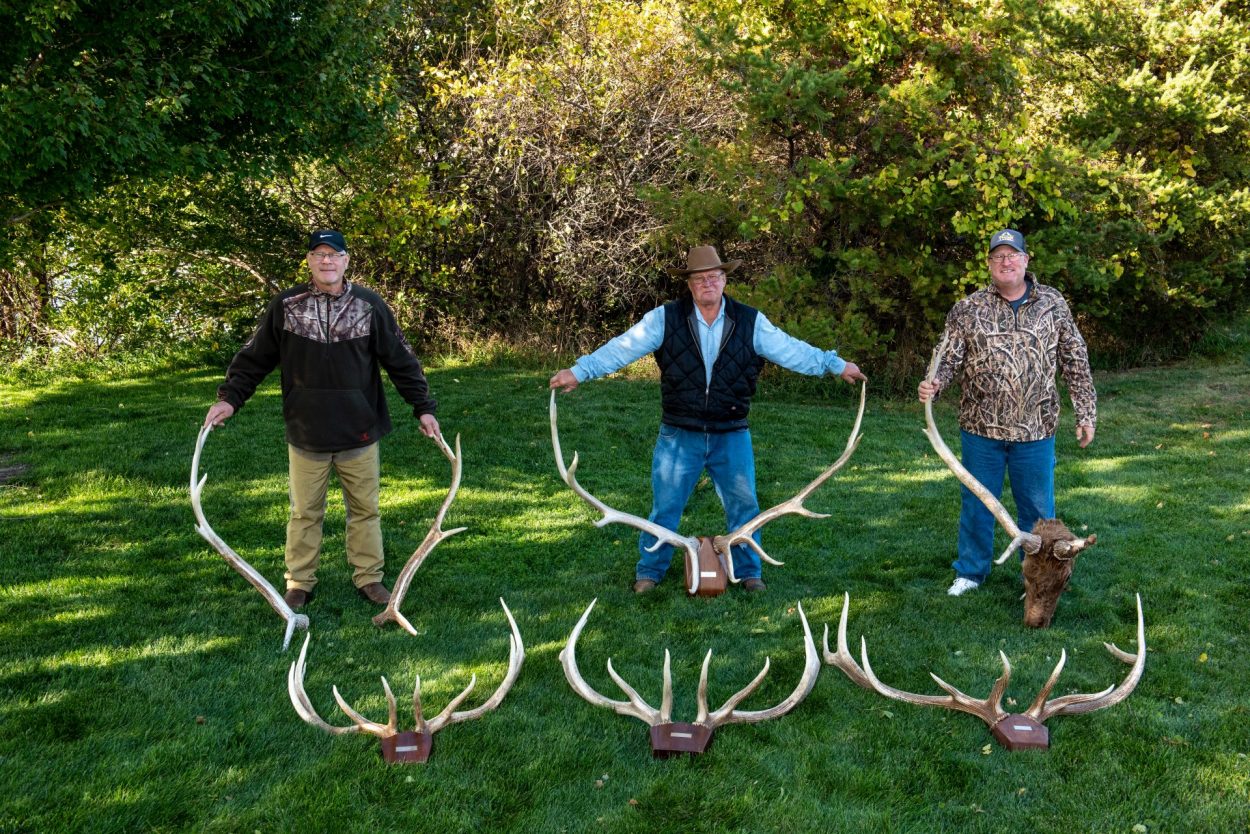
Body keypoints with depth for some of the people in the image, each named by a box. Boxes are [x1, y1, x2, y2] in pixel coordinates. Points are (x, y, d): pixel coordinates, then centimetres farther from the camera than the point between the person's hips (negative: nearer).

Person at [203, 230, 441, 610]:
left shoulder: (370, 305, -3)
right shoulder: (286, 305, -3)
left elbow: (401, 360, 0)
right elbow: (254, 357, 4)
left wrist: (423, 407, -3)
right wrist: (230, 397, -5)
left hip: (359, 432, 0)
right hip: (306, 435, 0)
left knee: (365, 509, 11)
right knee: (305, 513, 11)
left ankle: (368, 577, 25)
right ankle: (299, 582, 24)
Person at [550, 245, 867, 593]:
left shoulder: (750, 322, -2)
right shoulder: (665, 318, -7)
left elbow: (790, 350, -1)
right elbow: (622, 348, -11)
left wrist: (836, 364, -5)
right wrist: (579, 371, -19)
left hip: (731, 436, 1)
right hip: (679, 435, -1)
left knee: (743, 505, 10)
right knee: (665, 506, 7)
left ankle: (748, 571, 28)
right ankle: (649, 571, 24)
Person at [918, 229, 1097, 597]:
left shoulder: (1053, 305, 2)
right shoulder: (968, 309, -2)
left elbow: (1075, 362, 6)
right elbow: (949, 357, -3)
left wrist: (1085, 413, 3)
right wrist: (933, 383, -24)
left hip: (1035, 430, 1)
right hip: (981, 428, 0)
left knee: (1037, 507, 10)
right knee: (976, 504, 12)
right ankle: (970, 572, 28)